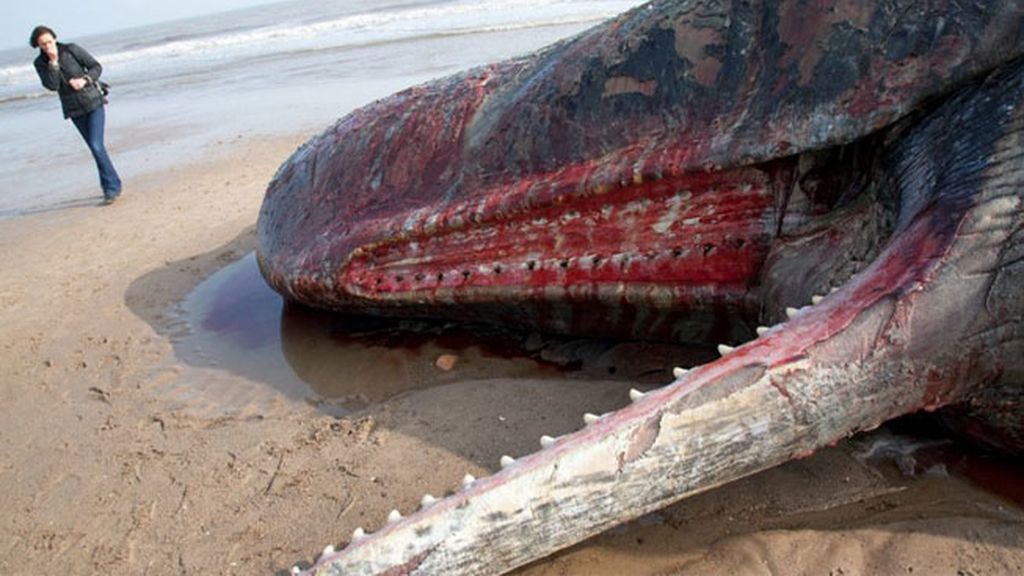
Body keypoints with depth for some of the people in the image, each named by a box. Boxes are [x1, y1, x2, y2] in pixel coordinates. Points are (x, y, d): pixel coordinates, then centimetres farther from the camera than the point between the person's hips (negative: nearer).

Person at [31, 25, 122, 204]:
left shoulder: (71, 49, -6)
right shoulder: (40, 63, 0)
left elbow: (96, 67, -3)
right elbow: (52, 85, -13)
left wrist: (84, 80, -18)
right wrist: (53, 62, -18)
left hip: (93, 102, -3)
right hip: (74, 110, 3)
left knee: (96, 146, -13)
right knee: (95, 148, 7)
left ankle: (111, 187, -6)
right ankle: (113, 186, 14)